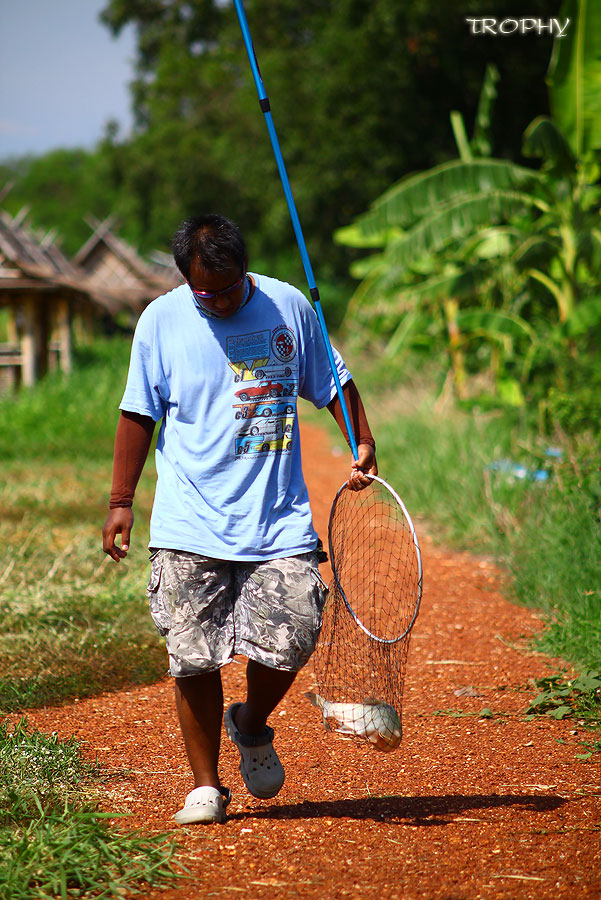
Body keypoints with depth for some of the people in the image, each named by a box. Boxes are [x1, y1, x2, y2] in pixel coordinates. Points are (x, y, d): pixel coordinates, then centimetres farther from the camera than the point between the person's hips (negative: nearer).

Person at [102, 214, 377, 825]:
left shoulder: (288, 307, 2)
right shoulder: (161, 320, 0)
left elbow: (334, 384, 15)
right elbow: (139, 415, 7)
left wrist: (362, 445, 1)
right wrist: (121, 502, 4)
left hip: (279, 519, 1)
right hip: (190, 525, -1)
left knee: (290, 639, -9)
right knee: (193, 658, -4)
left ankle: (251, 727, 23)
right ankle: (206, 785, 12)